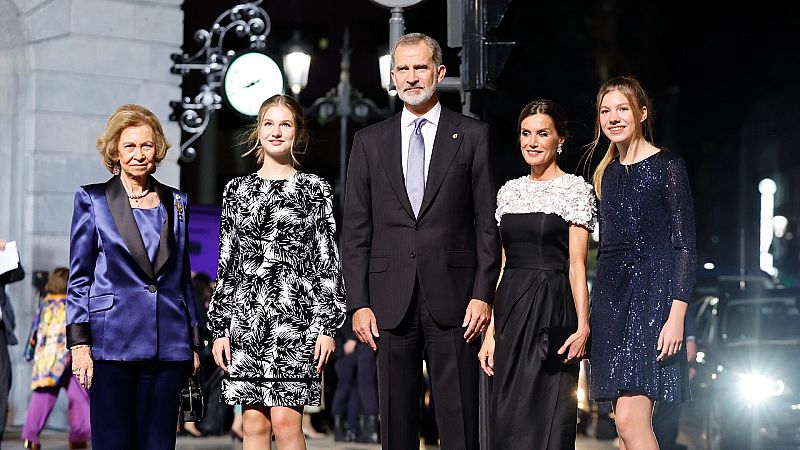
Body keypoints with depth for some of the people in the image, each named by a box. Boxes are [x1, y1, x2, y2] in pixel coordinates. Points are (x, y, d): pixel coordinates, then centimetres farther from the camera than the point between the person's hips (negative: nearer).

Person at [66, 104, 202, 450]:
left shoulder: (176, 203, 14)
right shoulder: (92, 200, 5)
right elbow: (79, 278, 3)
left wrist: (193, 342, 14)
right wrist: (78, 342, -5)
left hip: (167, 347, 3)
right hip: (112, 343, -3)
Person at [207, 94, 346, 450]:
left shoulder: (315, 190, 5)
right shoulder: (237, 190, 13)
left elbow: (328, 263, 1)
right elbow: (225, 263, 13)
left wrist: (327, 326, -6)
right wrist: (219, 327, 7)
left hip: (295, 314, -3)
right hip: (244, 316, 3)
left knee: (286, 421, -9)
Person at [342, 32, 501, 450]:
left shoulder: (472, 135, 6)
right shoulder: (370, 141, 11)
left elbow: (488, 223, 3)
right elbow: (355, 230, 8)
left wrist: (483, 294, -5)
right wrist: (358, 303, 0)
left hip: (453, 298, -2)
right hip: (391, 301, 2)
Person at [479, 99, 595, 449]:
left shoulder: (575, 189, -3)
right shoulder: (509, 191, 13)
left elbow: (577, 264, -8)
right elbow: (503, 265, 13)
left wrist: (583, 325, -18)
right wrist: (491, 331, 7)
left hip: (552, 309, -6)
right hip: (510, 311, 6)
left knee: (546, 419, -5)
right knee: (506, 418, 6)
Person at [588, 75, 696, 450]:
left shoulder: (668, 166, -3)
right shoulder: (607, 174, 16)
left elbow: (685, 246, -8)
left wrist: (676, 316, -17)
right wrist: (591, 316, 14)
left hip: (651, 292, -7)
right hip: (611, 295, 7)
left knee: (630, 420, -17)